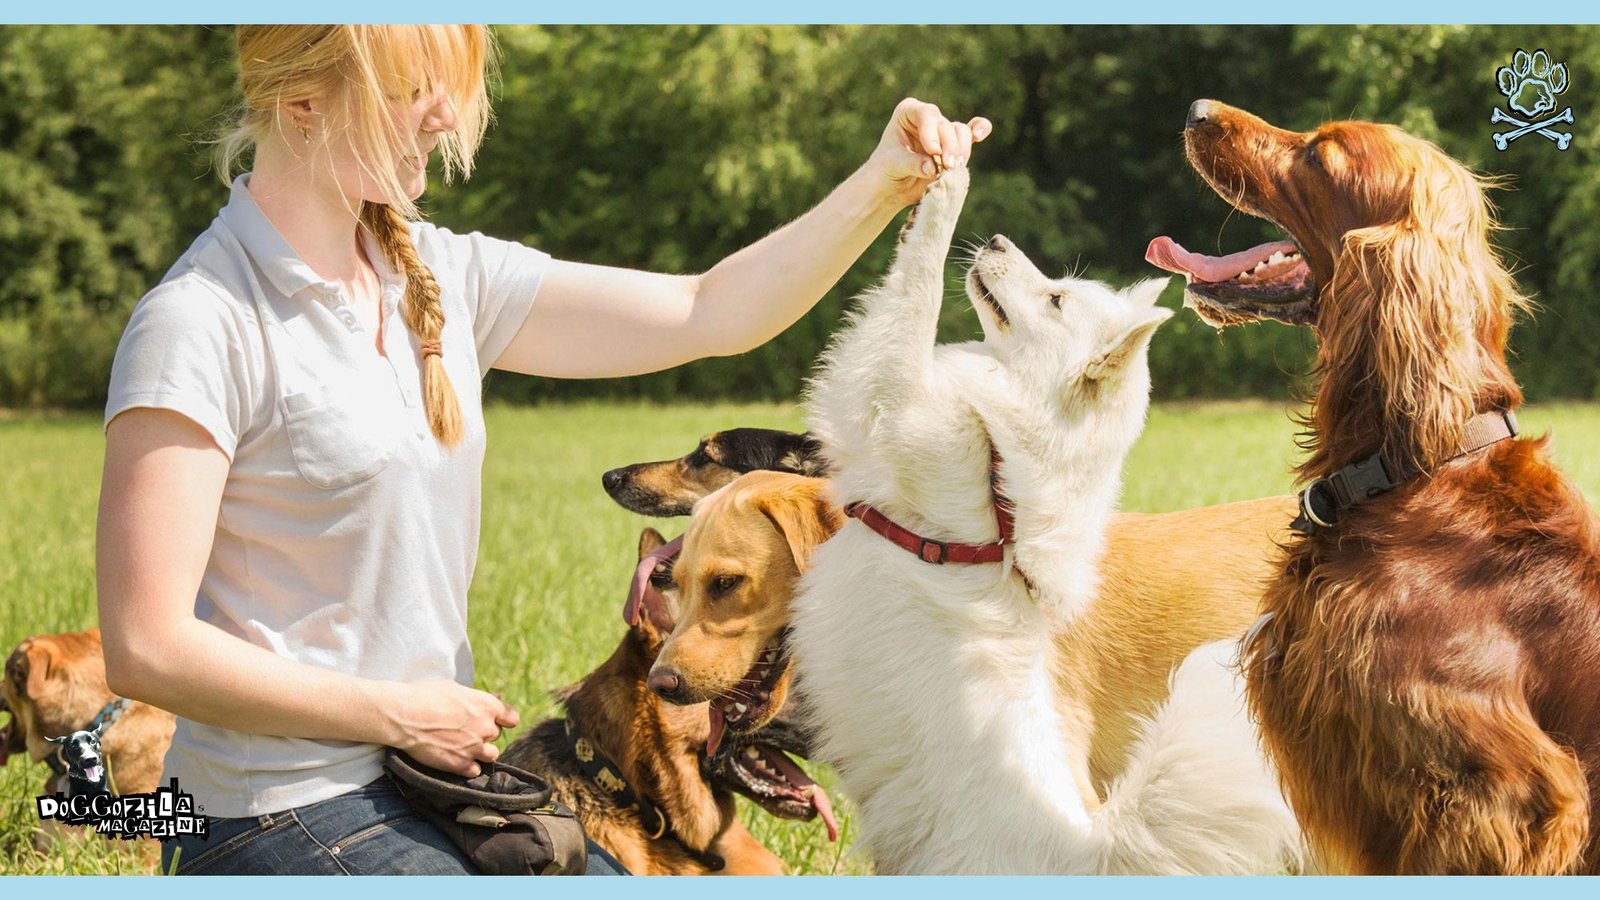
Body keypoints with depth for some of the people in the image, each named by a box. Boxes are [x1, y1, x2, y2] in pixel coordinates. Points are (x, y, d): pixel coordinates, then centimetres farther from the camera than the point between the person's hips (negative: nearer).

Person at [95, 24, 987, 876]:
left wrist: (882, 185, -7)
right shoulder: (200, 327, -15)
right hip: (285, 818, -8)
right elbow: (146, 650, -19)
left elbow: (709, 315, 6)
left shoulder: (442, 277, 7)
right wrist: (398, 713, -14)